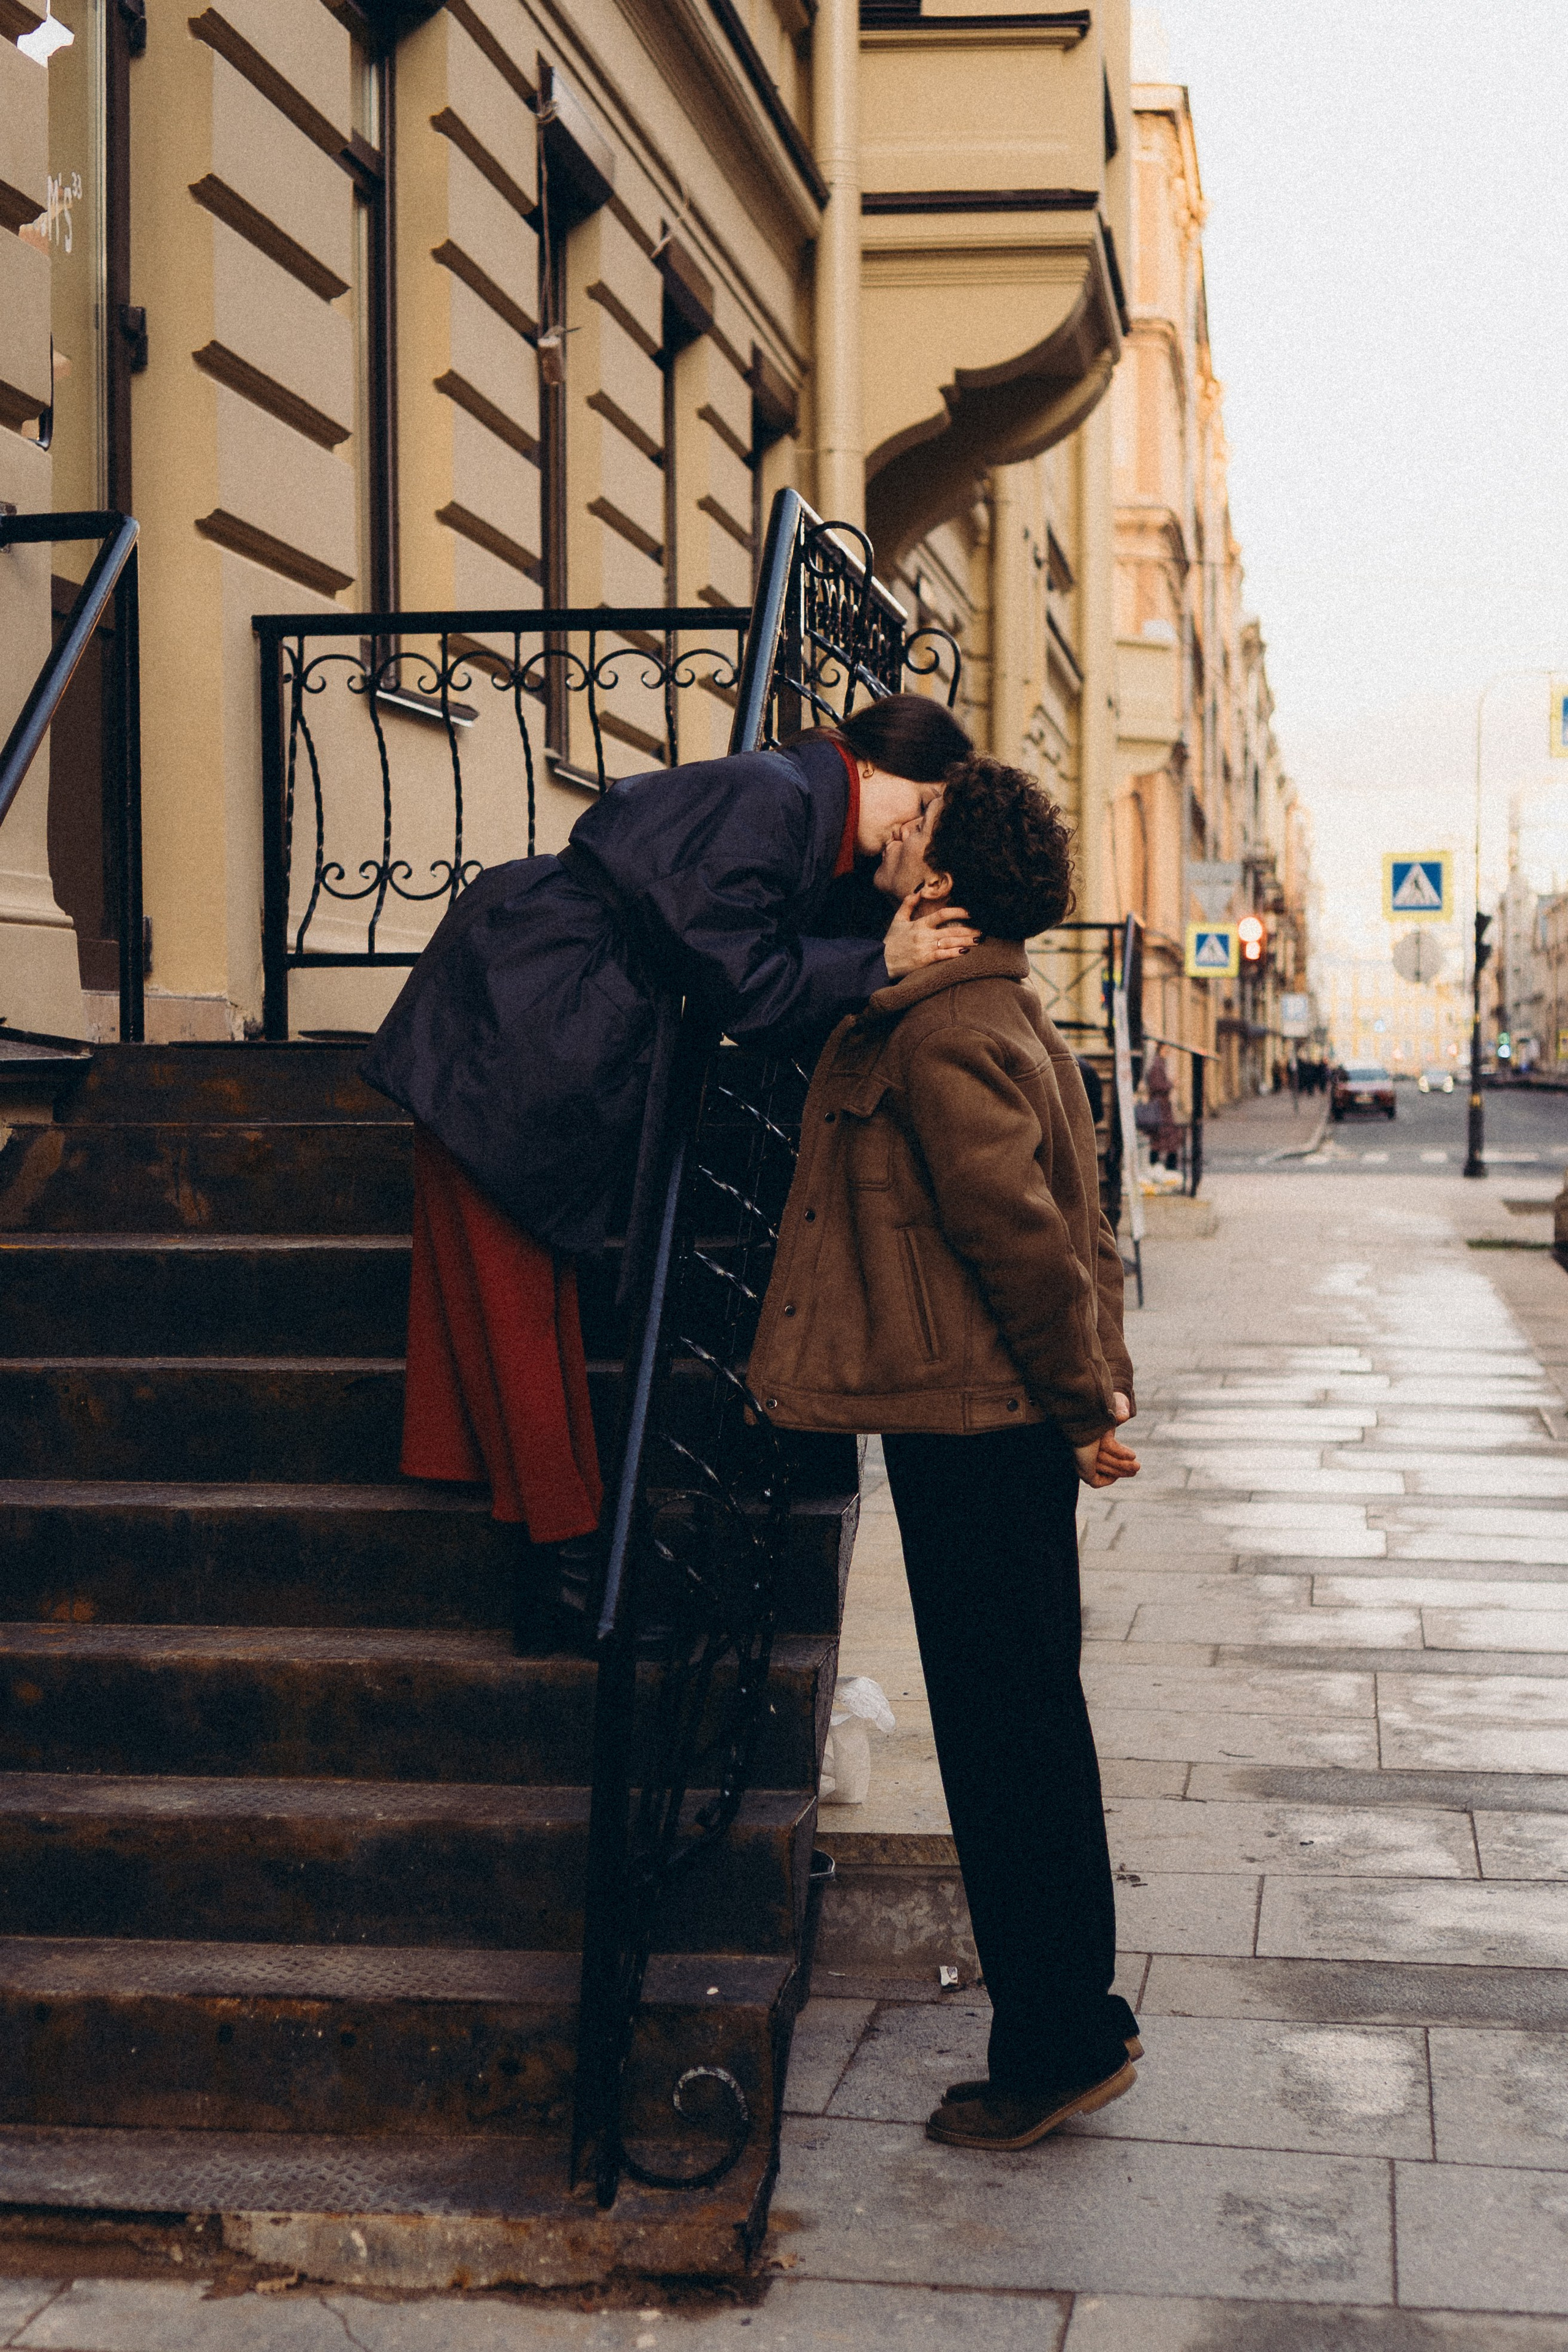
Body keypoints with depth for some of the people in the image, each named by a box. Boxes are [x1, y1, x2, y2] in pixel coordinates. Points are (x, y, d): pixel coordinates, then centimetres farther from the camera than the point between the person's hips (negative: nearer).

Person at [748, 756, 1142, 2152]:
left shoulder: (943, 1037, -18)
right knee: (1024, 1726, 19)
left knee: (1006, 1733, -2)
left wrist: (1083, 1401, -11)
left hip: (979, 1427, -10)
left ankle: (1061, 2044, 7)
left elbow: (1022, 1235, -20)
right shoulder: (983, 1011, 15)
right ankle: (1066, 2020, 33)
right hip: (992, 1421, 10)